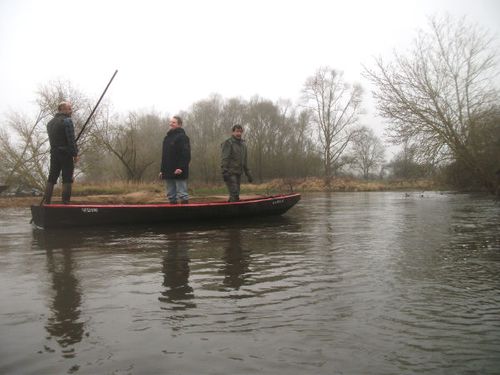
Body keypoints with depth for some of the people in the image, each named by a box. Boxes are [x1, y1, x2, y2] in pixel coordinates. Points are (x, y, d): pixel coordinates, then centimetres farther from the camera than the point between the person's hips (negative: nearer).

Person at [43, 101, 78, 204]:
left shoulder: (50, 123, 18)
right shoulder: (67, 121, -8)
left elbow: (52, 139, 18)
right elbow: (71, 139, -15)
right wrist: (75, 154, -11)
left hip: (54, 153, 7)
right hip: (66, 154, -7)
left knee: (51, 179, 9)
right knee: (67, 180, -4)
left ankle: (46, 202, 9)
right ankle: (65, 202, -6)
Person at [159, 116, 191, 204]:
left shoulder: (182, 137, -5)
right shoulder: (167, 137, 19)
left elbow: (186, 154, -16)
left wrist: (181, 167, -25)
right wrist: (162, 169, 15)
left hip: (179, 171, -8)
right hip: (168, 172, 8)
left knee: (182, 194, -7)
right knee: (171, 195, 11)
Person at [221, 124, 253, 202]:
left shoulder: (243, 144, 18)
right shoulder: (228, 143, -6)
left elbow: (244, 161, 23)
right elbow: (224, 159, -14)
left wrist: (248, 174, 19)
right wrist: (224, 172, -23)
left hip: (238, 173, 8)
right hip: (230, 173, -8)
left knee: (235, 195, 10)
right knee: (234, 195, -15)